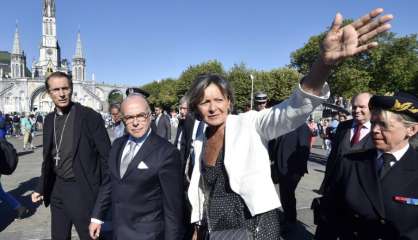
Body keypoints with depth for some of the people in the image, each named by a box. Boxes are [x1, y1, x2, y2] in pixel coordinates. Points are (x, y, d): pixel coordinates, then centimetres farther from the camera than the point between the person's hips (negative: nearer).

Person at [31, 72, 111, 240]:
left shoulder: (90, 117, -14)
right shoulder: (49, 119, 5)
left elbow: (106, 156, -13)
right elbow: (48, 157, 14)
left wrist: (107, 192, -13)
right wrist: (41, 188, 14)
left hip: (81, 190, -6)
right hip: (57, 189, 6)